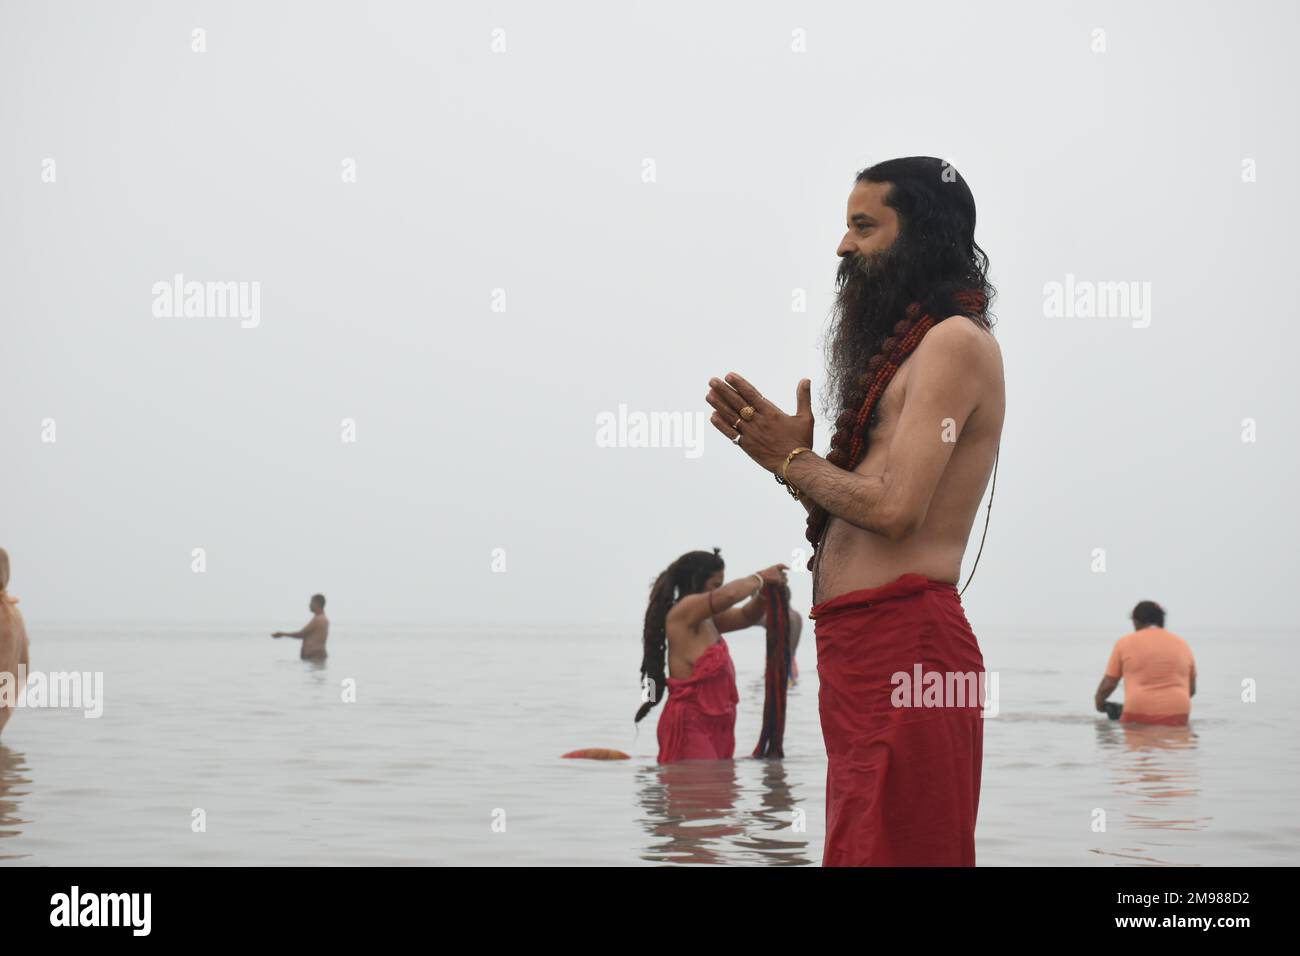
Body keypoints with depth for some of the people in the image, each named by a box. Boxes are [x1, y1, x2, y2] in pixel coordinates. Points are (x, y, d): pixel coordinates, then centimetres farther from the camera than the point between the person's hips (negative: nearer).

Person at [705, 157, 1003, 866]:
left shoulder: (956, 340, -8)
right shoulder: (909, 343, 22)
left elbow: (895, 508, -17)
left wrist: (793, 460, -3)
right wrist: (792, 455, 5)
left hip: (904, 641, -10)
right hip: (859, 647, 10)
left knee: (889, 851, -8)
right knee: (858, 849, 15)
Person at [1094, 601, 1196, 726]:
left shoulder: (1125, 642, 8)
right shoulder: (1182, 644, 17)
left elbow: (1108, 685, 9)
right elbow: (1191, 689, 23)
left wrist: (1099, 701, 29)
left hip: (1138, 715, -2)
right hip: (1176, 715, 3)